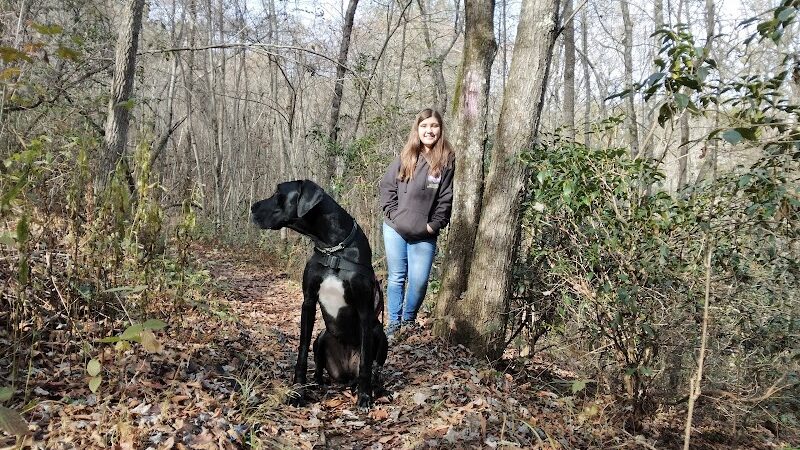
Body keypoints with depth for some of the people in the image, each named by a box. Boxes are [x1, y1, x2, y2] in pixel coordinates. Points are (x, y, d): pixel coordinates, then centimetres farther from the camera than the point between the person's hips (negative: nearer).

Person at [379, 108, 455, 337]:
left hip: (424, 235, -1)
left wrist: (435, 225, -9)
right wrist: (392, 214, -4)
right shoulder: (405, 157, 4)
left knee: (419, 281, -2)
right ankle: (394, 323, 21)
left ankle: (409, 321, 22)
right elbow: (386, 186, 6)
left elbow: (446, 198, -4)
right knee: (396, 277, 8)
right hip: (395, 229, 2)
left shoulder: (447, 161, -2)